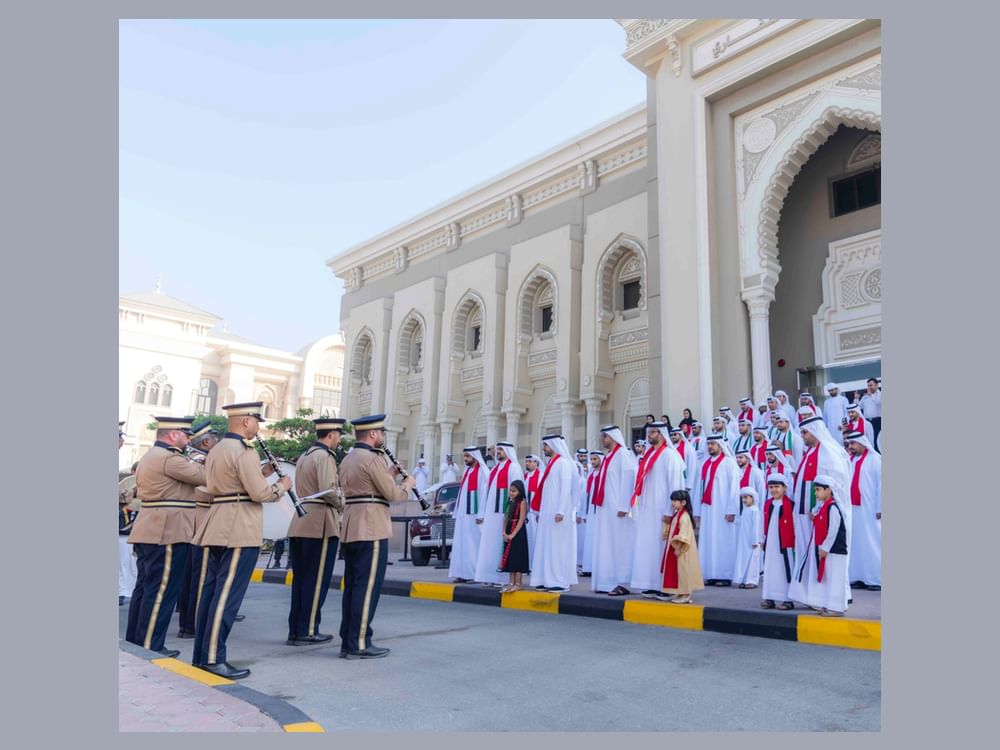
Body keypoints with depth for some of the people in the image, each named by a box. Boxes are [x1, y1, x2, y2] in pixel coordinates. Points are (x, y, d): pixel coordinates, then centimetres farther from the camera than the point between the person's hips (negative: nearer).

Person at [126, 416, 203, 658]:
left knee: (144, 588, 15)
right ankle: (149, 647, 2)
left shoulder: (149, 456, 19)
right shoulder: (169, 458, -16)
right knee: (161, 591, -3)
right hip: (167, 532, -11)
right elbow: (205, 476, -16)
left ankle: (134, 643, 23)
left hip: (147, 533, 11)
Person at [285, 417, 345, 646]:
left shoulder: (303, 456, 18)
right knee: (317, 581, 0)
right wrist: (342, 505, -3)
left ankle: (295, 631, 18)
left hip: (299, 525, 9)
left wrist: (336, 504, 13)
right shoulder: (325, 456, -11)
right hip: (320, 525, -9)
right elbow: (329, 490, -21)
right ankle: (308, 631, 6)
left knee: (300, 579, 13)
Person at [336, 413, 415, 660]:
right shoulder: (373, 458, -12)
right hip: (372, 529, -9)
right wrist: (408, 484, 6)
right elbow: (393, 494, -12)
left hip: (350, 529, 9)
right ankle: (359, 644, 0)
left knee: (351, 585, 12)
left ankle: (347, 642, 17)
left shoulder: (346, 459, 17)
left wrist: (390, 475, 18)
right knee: (368, 587, -4)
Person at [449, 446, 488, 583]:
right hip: (463, 513, 8)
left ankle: (475, 574, -3)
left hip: (474, 513, -8)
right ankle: (463, 573, 11)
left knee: (473, 543, -6)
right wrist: (457, 512, 15)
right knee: (461, 543, 7)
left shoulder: (482, 471, -9)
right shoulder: (467, 471, 16)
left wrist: (480, 515, -20)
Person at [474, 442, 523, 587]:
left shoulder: (514, 468, -5)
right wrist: (482, 513, 15)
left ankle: (501, 577, -1)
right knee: (488, 544, 7)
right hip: (490, 512, 8)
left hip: (504, 513, -8)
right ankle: (489, 576, 13)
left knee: (501, 545, -5)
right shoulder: (494, 469, 19)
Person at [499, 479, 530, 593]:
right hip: (508, 534, 7)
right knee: (509, 557, 8)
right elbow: (506, 518, 11)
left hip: (518, 533, -7)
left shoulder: (522, 502, -8)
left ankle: (518, 584, -1)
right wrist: (504, 533, -3)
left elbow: (521, 521, -14)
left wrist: (512, 535, -18)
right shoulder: (510, 503, 14)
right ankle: (512, 583, 13)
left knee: (517, 557, -5)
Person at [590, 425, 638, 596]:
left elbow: (627, 481, -16)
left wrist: (623, 507, -20)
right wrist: (598, 505, 15)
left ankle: (622, 583, 0)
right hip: (604, 508, 9)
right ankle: (607, 582, 15)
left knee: (619, 544, -5)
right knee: (606, 545, 9)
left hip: (617, 508, -9)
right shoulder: (607, 456, 16)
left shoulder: (623, 455, -10)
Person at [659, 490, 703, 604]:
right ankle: (681, 593, 18)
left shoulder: (684, 516, -19)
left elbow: (683, 535, -24)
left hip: (681, 550, -10)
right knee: (676, 571, 12)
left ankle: (686, 595, 4)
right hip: (674, 548, 10)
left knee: (682, 571, -3)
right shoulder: (675, 515, 11)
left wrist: (678, 548, -25)